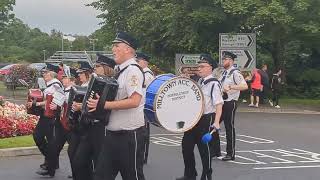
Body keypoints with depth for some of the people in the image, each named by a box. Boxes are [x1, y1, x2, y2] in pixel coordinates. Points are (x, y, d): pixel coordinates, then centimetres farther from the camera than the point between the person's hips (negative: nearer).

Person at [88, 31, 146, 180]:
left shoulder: (133, 70, -15)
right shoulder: (120, 71, 13)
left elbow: (134, 101, -26)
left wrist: (104, 105, -23)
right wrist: (97, 102, 8)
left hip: (129, 134, -9)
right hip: (113, 133, 9)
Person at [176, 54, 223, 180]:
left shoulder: (214, 84, -14)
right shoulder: (199, 82, 11)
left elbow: (219, 104, -20)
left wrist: (216, 122, -29)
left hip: (206, 119, -8)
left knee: (204, 148, 2)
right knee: (186, 145, 11)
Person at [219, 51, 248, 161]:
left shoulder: (235, 73, -12)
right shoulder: (224, 73, 14)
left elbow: (245, 86, -24)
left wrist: (230, 87, -31)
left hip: (230, 103, -8)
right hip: (221, 102, 8)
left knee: (229, 128, 0)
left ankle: (231, 154, 10)